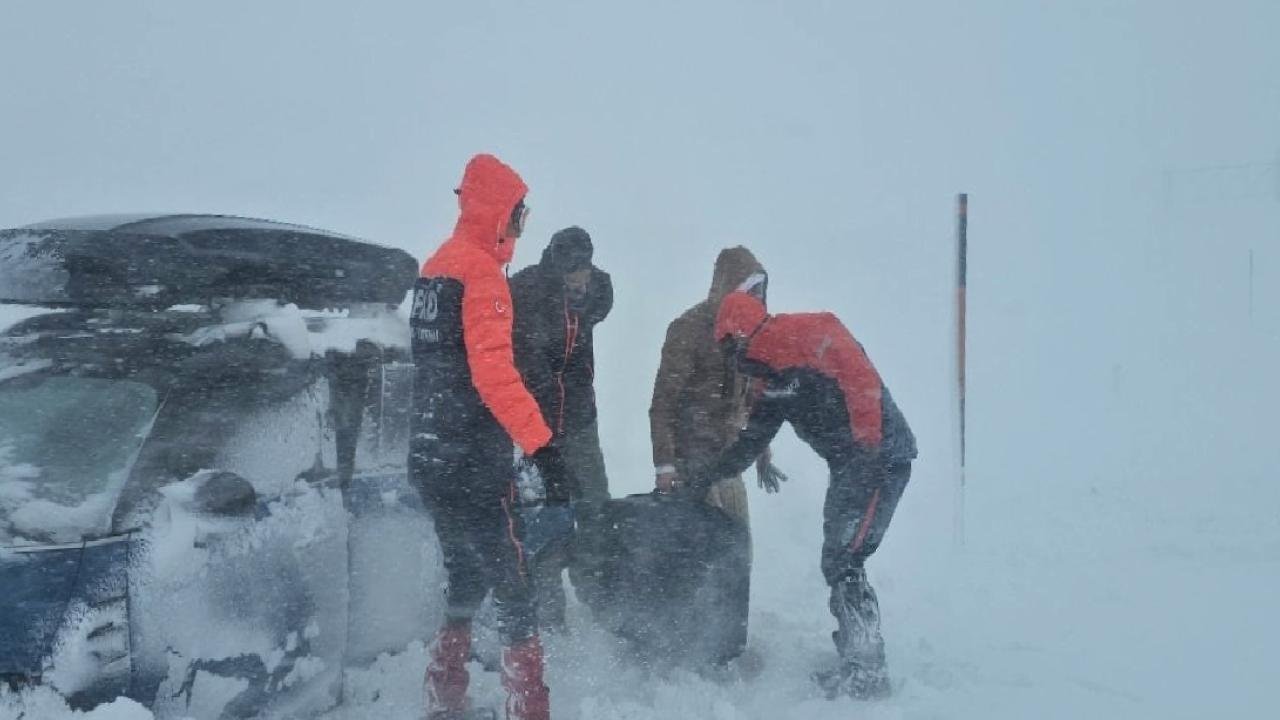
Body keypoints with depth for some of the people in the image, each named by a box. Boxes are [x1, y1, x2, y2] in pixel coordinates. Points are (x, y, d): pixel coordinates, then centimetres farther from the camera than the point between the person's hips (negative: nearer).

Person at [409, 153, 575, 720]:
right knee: (514, 590, -4)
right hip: (473, 466, -9)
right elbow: (493, 370, -27)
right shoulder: (482, 272, -15)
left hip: (431, 459, 9)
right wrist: (543, 448, -31)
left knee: (466, 581, 20)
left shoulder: (435, 268, 13)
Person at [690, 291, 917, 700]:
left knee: (842, 563, -12)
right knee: (837, 563, 13)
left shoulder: (810, 333, -13)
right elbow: (753, 439, 24)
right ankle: (856, 658, 22)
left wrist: (867, 442, -28)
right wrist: (710, 476, 26)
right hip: (847, 466, 10)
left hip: (880, 456, -10)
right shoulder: (774, 379, 16)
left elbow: (862, 378, -23)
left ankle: (867, 672, -8)